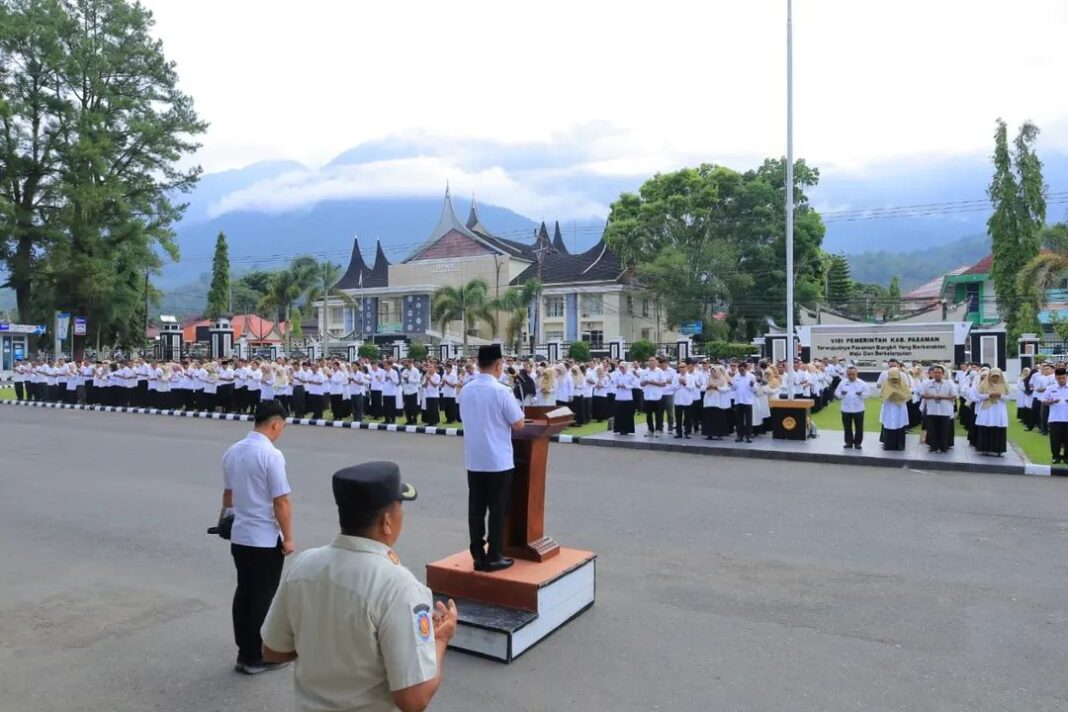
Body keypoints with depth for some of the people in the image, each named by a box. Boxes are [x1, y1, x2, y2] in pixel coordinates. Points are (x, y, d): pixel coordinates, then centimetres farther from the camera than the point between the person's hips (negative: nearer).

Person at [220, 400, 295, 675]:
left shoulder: (232, 451, 5)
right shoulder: (271, 455, -19)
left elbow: (228, 493, 17)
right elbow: (281, 502, -19)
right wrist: (288, 538, -10)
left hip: (239, 536, 8)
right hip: (266, 539, -8)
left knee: (244, 593, 16)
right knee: (263, 598, 5)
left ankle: (245, 652, 26)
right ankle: (256, 657, 15)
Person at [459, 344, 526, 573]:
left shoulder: (465, 391, 4)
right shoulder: (502, 391, -15)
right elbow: (518, 425, -10)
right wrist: (517, 409, 8)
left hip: (473, 460, 5)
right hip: (498, 461, -5)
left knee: (476, 508, 10)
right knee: (497, 510, 4)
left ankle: (478, 555, 16)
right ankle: (493, 557, 10)